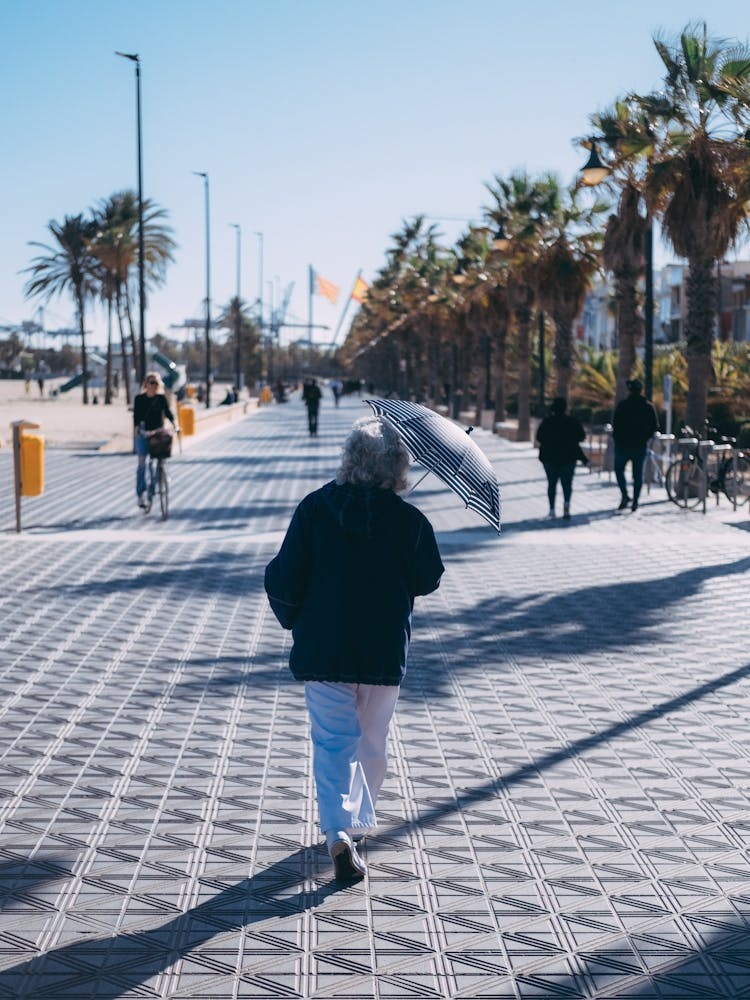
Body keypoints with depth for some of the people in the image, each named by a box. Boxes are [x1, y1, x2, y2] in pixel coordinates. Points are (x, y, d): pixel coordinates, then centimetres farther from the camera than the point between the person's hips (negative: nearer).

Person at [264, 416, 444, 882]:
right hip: (385, 651, 1)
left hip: (323, 649, 0)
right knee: (373, 741, 19)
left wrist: (294, 620, 11)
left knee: (333, 741, 4)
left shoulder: (315, 508, -8)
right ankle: (359, 819, 35)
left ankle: (340, 830, -14)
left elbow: (284, 579, -6)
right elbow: (428, 580, 3)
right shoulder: (410, 520, -9)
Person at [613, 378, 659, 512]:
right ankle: (635, 501, 6)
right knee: (638, 473, 8)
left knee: (619, 469, 14)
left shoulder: (622, 405, -8)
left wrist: (617, 437, 7)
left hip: (623, 444, -2)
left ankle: (625, 495, -4)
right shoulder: (648, 406, 1)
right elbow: (655, 426, 3)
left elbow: (615, 424, -10)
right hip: (641, 446, 2)